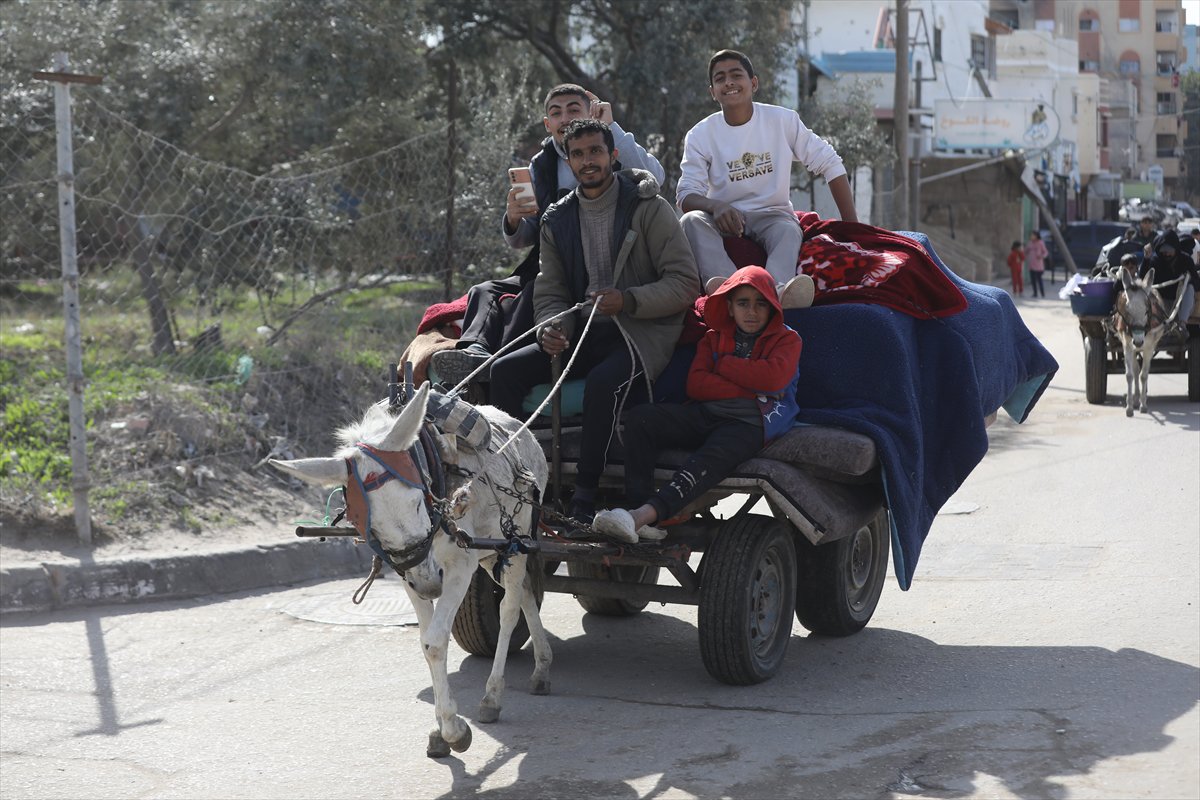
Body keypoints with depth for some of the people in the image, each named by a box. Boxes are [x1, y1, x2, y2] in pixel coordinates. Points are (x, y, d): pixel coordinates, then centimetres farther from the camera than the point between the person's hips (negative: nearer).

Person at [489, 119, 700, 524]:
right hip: (584, 333, 6)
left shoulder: (648, 208, -3)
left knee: (604, 380, -37)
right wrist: (552, 328, -12)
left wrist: (628, 300, -24)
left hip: (644, 332, -5)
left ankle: (584, 498, -30)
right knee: (506, 370, -15)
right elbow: (549, 292, 12)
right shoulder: (557, 220, 13)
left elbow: (685, 284, -8)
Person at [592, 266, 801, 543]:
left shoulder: (787, 339, 12)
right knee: (641, 418, -20)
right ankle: (640, 515, -34)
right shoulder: (714, 338, 22)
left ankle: (645, 514, -56)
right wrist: (753, 390, -6)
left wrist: (724, 364, 2)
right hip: (706, 415, 5)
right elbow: (696, 385, 5)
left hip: (750, 423, -5)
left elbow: (773, 378, -9)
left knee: (713, 457, -38)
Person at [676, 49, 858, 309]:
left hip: (773, 215, 0)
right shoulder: (700, 135, 0)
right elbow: (686, 196, -8)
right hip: (725, 219, 0)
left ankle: (777, 289, -67)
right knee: (692, 220, -33)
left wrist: (852, 225, -6)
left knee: (789, 231, -35)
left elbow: (829, 164, 2)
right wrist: (716, 206, -33)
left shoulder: (783, 120, 0)